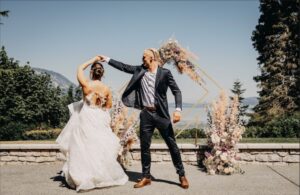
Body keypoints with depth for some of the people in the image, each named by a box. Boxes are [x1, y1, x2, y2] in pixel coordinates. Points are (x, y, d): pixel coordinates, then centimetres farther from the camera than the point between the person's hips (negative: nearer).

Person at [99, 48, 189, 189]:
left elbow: (176, 91, -8)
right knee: (144, 146, 8)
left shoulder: (164, 73, -6)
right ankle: (146, 177, 21)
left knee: (172, 145, 3)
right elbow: (124, 67, 15)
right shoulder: (140, 70, 7)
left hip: (161, 114, -4)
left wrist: (178, 109, -20)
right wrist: (107, 59, 13)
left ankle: (182, 175, 17)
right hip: (145, 114, 4)